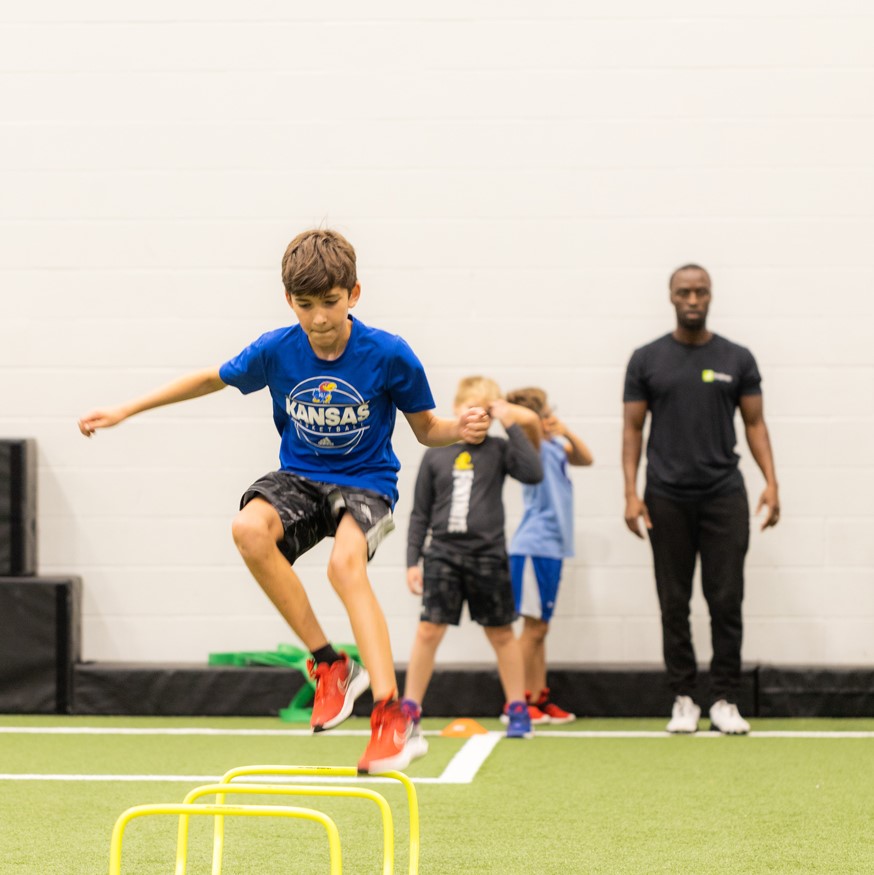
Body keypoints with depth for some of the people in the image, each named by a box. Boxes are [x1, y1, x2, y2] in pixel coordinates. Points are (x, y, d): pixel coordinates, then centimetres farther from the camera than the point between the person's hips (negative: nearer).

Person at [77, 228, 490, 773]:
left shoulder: (389, 356, -12)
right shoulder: (276, 351, -6)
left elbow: (427, 430, 1)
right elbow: (214, 379, 12)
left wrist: (461, 430, -23)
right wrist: (125, 411, 11)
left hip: (365, 483, -3)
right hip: (299, 478, 3)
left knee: (346, 563, -36)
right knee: (250, 529, -32)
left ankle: (392, 716, -41)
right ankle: (330, 665, -20)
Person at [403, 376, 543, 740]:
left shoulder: (498, 450, 1)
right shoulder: (435, 456, 4)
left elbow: (533, 473, -17)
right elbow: (420, 514, 8)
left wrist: (511, 424, -15)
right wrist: (413, 561, 4)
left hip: (488, 555, 0)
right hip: (443, 554, 1)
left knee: (501, 633, 8)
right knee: (429, 630, -4)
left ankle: (517, 709, 17)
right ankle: (409, 708, 4)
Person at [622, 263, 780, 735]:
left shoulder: (737, 359, 5)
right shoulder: (647, 359, 4)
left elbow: (754, 423, 6)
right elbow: (633, 428, 4)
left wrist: (771, 483, -7)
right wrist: (631, 492, -6)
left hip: (723, 496, 0)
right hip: (668, 498, 0)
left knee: (726, 602, -2)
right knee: (674, 604, 4)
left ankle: (724, 701, 4)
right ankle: (683, 699, 11)